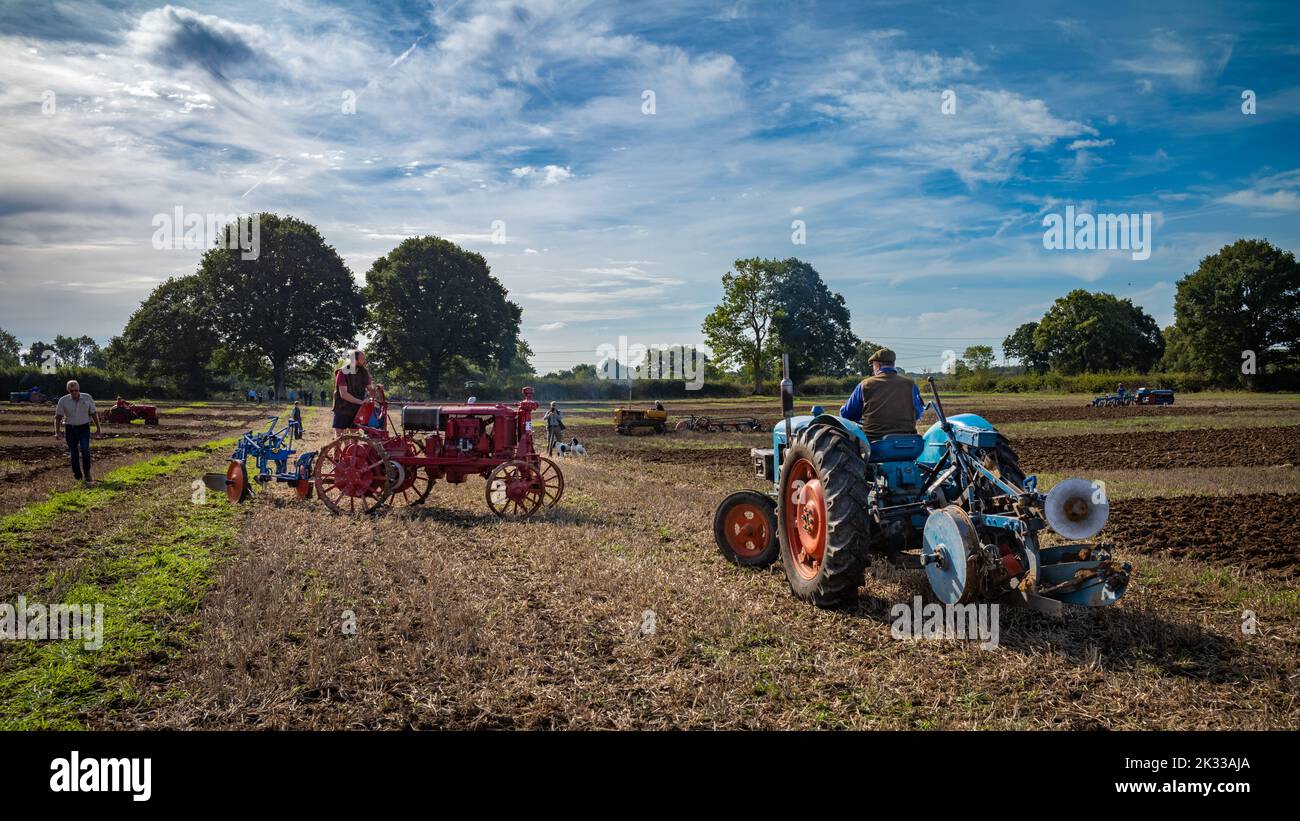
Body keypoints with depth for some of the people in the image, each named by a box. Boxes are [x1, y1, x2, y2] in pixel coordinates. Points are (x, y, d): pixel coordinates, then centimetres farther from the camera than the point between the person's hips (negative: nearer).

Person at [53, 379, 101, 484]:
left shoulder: (87, 398, -1)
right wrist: (57, 432, -9)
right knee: (74, 453, 1)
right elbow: (58, 417, 0)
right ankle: (78, 477, 12)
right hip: (70, 429, 1)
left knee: (85, 449, -20)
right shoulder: (63, 401, -3)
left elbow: (93, 413, 8)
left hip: (84, 428, -1)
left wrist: (98, 428, 8)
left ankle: (87, 472, -5)